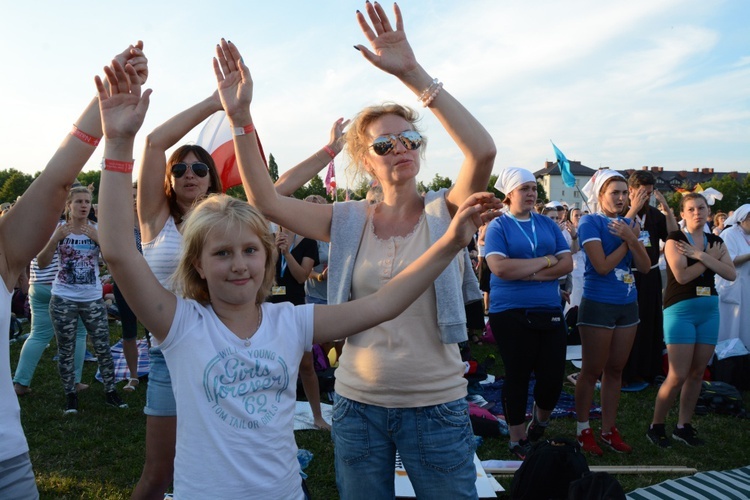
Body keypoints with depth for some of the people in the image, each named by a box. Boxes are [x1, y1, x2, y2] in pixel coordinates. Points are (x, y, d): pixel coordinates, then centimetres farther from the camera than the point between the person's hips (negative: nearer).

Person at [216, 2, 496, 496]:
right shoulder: (349, 221, 0)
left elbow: (484, 151, -26)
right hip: (358, 404, 3)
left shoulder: (445, 211, -7)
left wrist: (412, 73, -31)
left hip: (436, 407, -2)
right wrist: (241, 117, -19)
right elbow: (266, 200, -9)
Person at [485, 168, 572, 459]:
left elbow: (567, 263, 2)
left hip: (550, 311, 4)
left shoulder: (548, 225, 11)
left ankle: (540, 421, 35)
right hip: (510, 314, -4)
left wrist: (527, 272, -12)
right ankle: (518, 438, 24)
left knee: (553, 375, 4)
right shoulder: (498, 227, -2)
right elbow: (500, 267, -18)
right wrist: (546, 261, -10)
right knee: (517, 377, 5)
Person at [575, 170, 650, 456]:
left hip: (627, 304, 6)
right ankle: (583, 430, 16)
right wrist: (628, 240, -9)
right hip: (598, 304, -6)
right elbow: (602, 266, -19)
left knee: (615, 369, 12)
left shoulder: (628, 223, 10)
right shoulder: (590, 222, -9)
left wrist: (632, 238, -13)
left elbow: (645, 267, 1)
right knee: (592, 370, 2)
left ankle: (609, 429, 24)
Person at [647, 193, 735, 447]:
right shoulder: (675, 240, -6)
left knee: (697, 373, 9)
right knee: (678, 376, -7)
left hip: (710, 310, 6)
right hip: (681, 310, -6)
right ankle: (656, 425, 8)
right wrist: (710, 258, -9)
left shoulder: (716, 242, 9)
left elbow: (732, 274, -4)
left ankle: (683, 426, 21)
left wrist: (702, 256, -15)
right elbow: (682, 275, -19)